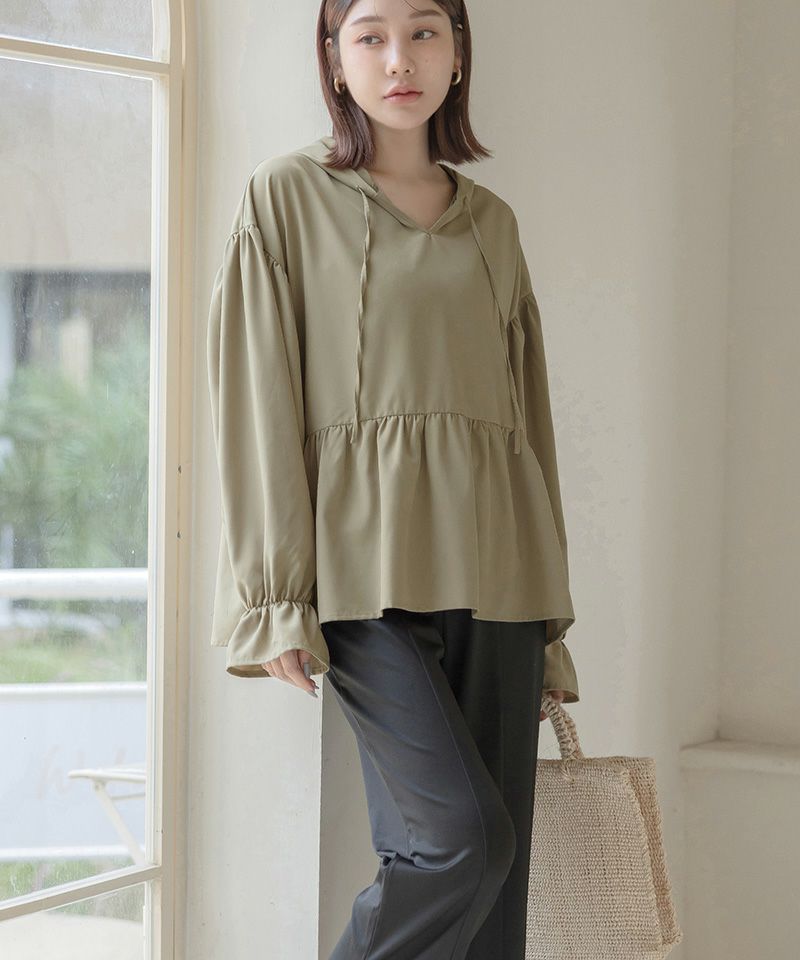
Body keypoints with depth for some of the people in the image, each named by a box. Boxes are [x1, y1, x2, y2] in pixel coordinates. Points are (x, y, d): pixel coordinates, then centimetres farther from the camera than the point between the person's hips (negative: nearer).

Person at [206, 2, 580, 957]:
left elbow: (526, 412, 17)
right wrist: (275, 599, -10)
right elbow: (259, 400, -2)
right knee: (461, 836, -17)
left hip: (489, 564, 5)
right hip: (366, 561, -4)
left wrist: (550, 622, 13)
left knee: (494, 863, 1)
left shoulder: (493, 223, 16)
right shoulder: (288, 197, 4)